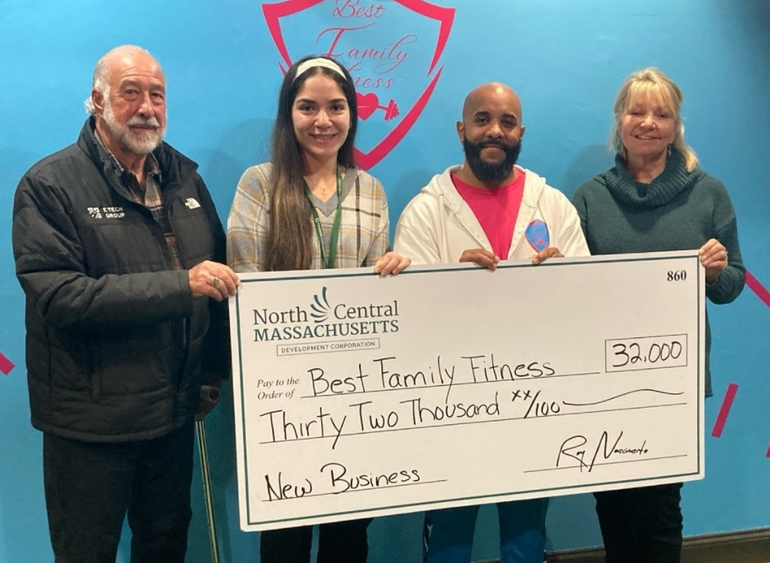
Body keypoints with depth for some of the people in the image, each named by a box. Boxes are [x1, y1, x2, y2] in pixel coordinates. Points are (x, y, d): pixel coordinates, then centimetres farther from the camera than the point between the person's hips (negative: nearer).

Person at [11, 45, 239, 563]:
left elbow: (219, 275, 13)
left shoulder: (184, 178, 6)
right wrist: (180, 285, -28)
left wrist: (215, 369, 8)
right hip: (91, 419, -4)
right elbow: (58, 296, -22)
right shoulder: (50, 185, -10)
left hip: (175, 410, 5)